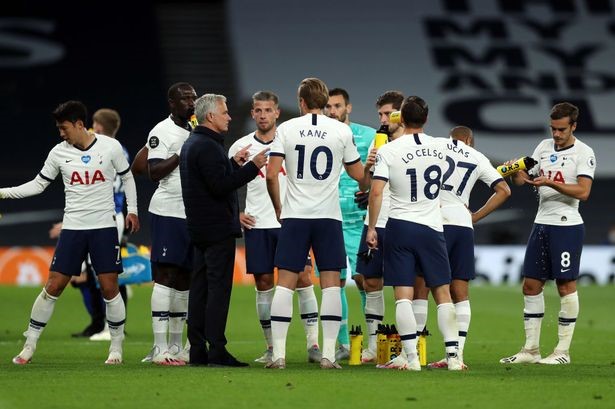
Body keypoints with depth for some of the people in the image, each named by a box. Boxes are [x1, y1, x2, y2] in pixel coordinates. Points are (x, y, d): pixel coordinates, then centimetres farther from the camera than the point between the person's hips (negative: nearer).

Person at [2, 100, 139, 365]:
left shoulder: (110, 147, -3)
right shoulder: (59, 153, 2)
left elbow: (127, 177, 10)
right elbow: (38, 184, 9)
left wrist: (132, 210, 3)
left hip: (104, 227, -1)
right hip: (72, 228, 2)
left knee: (109, 288, -4)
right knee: (53, 286, -2)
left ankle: (116, 347, 11)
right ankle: (29, 346, 6)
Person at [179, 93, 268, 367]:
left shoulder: (191, 145, 17)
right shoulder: (208, 147, -16)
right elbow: (220, 186, -23)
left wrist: (234, 164, 17)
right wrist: (252, 167, -20)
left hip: (200, 229, 10)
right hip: (218, 229, -10)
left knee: (200, 288, 10)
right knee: (219, 288, -9)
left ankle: (197, 350, 11)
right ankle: (216, 351, -12)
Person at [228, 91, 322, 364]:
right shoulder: (241, 147, 6)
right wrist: (236, 214, 3)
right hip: (257, 226, 1)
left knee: (303, 278, -8)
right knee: (264, 283, 2)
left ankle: (313, 344, -7)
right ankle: (271, 348, 9)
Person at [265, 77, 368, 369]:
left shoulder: (286, 129, 0)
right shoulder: (342, 131, 1)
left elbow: (271, 174, -4)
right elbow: (358, 175, 9)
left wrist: (278, 209, 10)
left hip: (294, 216, 0)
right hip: (329, 216, 0)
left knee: (285, 282, 3)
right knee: (331, 283, 3)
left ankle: (278, 353, -2)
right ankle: (328, 354, -3)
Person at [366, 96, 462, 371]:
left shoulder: (388, 150, -7)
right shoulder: (441, 147, 3)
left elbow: (376, 192, -12)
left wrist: (371, 227, -3)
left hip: (400, 226, -2)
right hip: (432, 227, 2)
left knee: (403, 294, -2)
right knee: (442, 293, 9)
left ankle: (411, 357, -9)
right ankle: (453, 355, 5)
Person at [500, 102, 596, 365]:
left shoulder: (583, 153, -6)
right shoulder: (544, 147, 13)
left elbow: (583, 192, -17)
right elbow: (523, 178, 17)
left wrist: (551, 183, -25)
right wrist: (516, 173, -6)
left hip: (567, 226, -7)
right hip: (541, 223, 7)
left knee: (566, 285, -4)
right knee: (531, 285, 5)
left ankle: (563, 351, 1)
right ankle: (530, 350, 11)